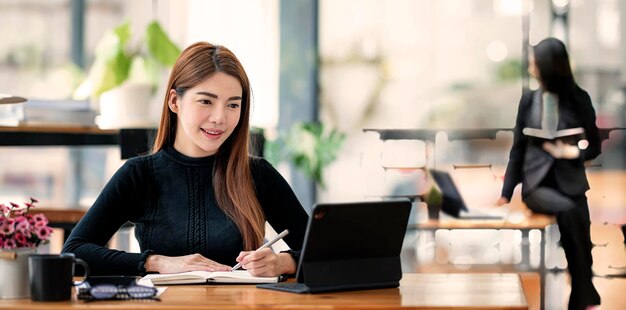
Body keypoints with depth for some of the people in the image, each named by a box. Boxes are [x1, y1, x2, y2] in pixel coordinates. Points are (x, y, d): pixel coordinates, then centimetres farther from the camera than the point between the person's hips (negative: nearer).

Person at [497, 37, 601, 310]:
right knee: (569, 212, -32)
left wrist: (573, 151, -12)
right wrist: (506, 192, 9)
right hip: (536, 181, -1)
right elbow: (518, 148, 11)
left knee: (577, 226, -25)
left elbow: (594, 145, 10)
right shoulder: (528, 99, 7)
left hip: (570, 182, 1)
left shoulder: (579, 99, 3)